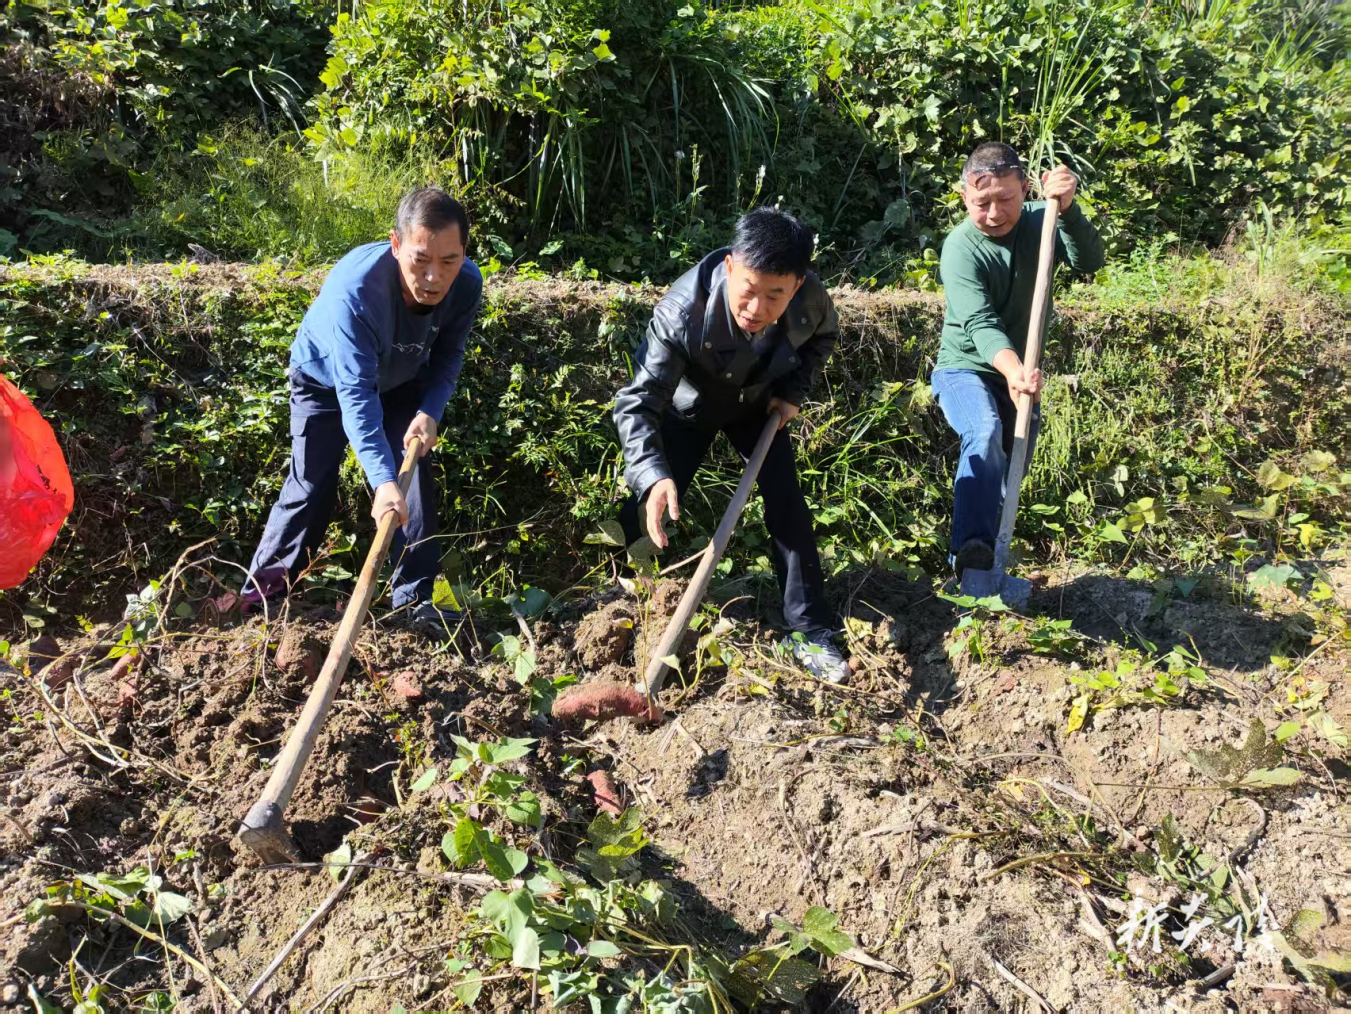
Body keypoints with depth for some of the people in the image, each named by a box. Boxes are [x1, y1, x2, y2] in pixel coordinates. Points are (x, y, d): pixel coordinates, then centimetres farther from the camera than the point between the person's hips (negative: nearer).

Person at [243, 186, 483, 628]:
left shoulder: (467, 284, -30)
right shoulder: (353, 288, -44)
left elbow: (448, 356, -12)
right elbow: (355, 393, -48)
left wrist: (429, 413, -28)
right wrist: (382, 480, -57)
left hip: (402, 380, 4)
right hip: (325, 377, -3)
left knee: (414, 478, -5)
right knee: (312, 484, -1)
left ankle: (415, 597, 2)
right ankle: (263, 588, 15)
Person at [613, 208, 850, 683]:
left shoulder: (808, 296, -30)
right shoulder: (682, 312, -42)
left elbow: (824, 334, -2)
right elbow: (637, 403, -41)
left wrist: (794, 390, -14)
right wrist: (654, 477, -56)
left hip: (759, 404, 2)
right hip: (687, 407, -2)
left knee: (787, 504, -6)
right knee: (647, 508, -7)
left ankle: (810, 632, 5)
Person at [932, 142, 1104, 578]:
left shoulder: (1039, 221, -7)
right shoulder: (960, 248, -21)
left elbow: (1089, 261, -20)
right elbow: (982, 325, -33)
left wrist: (1067, 208, -35)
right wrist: (1013, 370, -51)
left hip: (1020, 373, 5)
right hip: (966, 368, -5)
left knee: (1011, 470, 11)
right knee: (985, 434, -34)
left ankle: (990, 553, 30)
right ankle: (971, 547, -40)